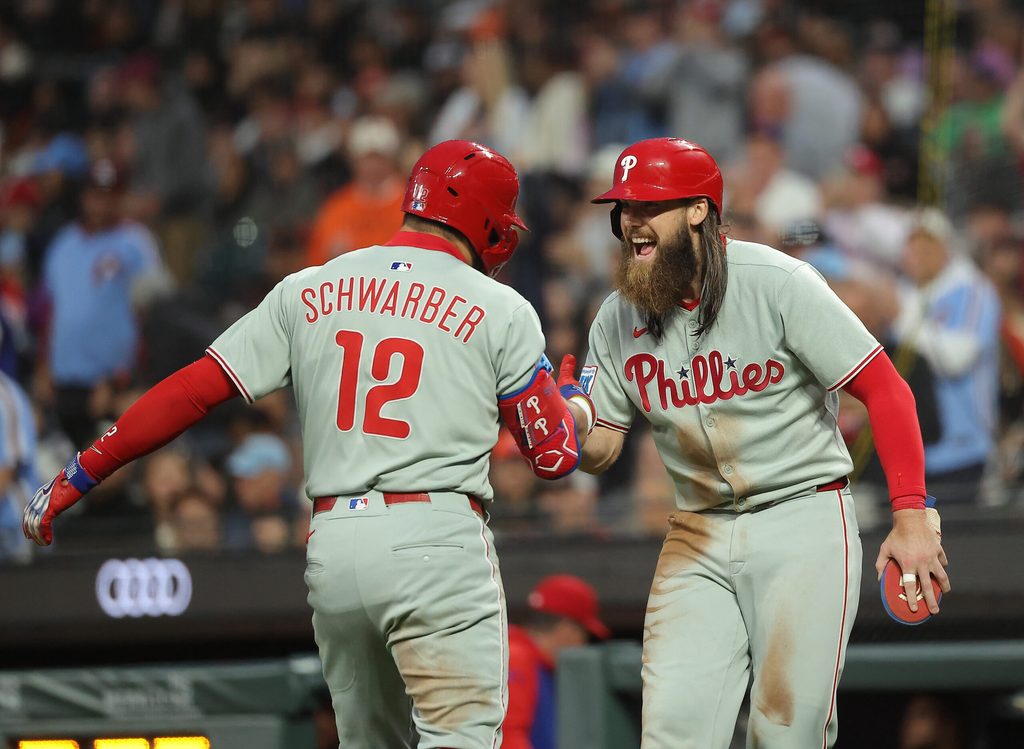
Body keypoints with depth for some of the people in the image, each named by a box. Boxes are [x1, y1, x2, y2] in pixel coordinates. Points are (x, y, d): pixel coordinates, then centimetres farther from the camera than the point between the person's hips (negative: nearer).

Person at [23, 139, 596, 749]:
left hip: (332, 549, 5)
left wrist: (80, 475, 11)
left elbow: (193, 392, 6)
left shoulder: (308, 293, 11)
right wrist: (576, 398, 28)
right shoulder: (501, 311, 0)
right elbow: (557, 454, 5)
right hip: (437, 539, -5)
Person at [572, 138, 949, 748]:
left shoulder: (777, 283, -12)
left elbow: (885, 390, -11)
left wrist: (911, 519, -17)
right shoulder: (619, 319, 3)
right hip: (699, 536, 4)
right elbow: (599, 449, 7)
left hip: (804, 521, -4)